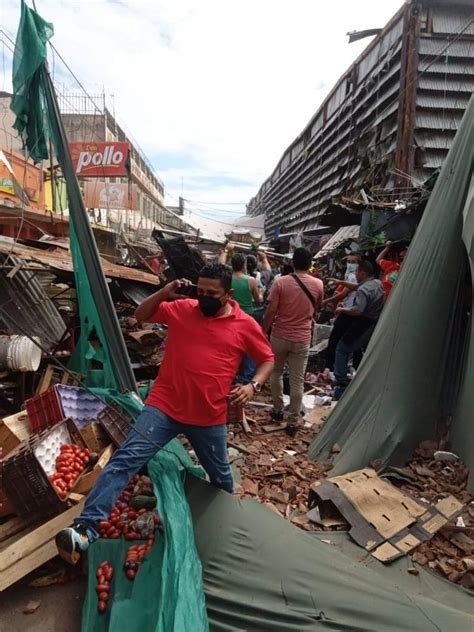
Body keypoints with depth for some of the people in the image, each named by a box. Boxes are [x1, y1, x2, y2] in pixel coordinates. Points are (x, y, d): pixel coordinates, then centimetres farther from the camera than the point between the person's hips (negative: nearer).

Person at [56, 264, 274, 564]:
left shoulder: (245, 325, -4)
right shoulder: (182, 308, 0)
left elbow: (268, 360, 6)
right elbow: (142, 315, 9)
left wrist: (253, 385, -13)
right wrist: (164, 293, -8)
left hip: (209, 418, 0)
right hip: (164, 407, 0)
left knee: (220, 474, 22)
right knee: (125, 460, -11)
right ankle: (87, 528, -5)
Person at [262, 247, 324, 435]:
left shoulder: (280, 282, -11)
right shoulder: (318, 284, -3)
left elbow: (271, 311, -12)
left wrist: (263, 332, 0)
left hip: (280, 336, -1)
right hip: (303, 339, 1)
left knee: (276, 373, 21)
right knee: (297, 381, 7)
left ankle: (278, 410, 30)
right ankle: (293, 422, 13)